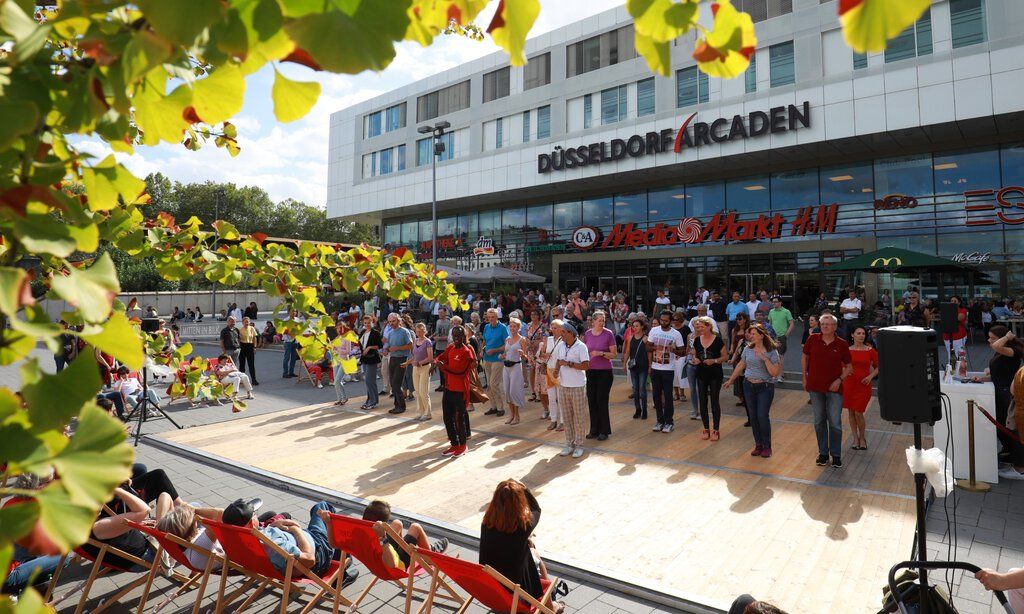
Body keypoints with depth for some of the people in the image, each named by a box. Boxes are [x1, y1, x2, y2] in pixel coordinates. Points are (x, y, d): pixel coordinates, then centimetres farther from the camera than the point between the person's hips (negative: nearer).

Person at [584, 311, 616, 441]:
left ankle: (604, 431, 14)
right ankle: (594, 429, 20)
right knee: (591, 401, 7)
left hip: (605, 372, -3)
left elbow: (614, 354, -6)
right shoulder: (587, 334, 2)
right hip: (590, 371, 4)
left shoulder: (608, 334, -8)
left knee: (602, 401, 0)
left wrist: (601, 353, -21)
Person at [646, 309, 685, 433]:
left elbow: (682, 352, -2)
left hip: (668, 369, -3)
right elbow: (648, 348, 9)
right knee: (656, 395, 8)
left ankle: (669, 422, 13)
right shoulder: (654, 331, 2)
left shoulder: (676, 334, -5)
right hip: (655, 368, 3)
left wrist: (673, 350, -21)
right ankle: (660, 420, 20)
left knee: (667, 396, 1)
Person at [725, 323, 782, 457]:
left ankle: (767, 446, 11)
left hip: (765, 387, -4)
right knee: (753, 416, 8)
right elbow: (740, 366, 14)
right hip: (749, 386, 4)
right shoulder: (748, 349, 2)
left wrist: (765, 359, -23)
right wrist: (730, 380, 18)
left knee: (762, 416, -7)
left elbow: (775, 373, -16)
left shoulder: (772, 352, -9)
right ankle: (758, 445, 21)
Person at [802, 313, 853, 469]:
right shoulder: (812, 339, -3)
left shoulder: (841, 344, -5)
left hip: (834, 388, -1)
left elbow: (849, 366, 3)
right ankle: (823, 453, 24)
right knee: (819, 421, 11)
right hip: (815, 387, 2)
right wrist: (805, 378, 6)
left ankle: (836, 455, 17)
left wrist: (840, 379, -12)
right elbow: (804, 358, 10)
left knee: (835, 423, 2)